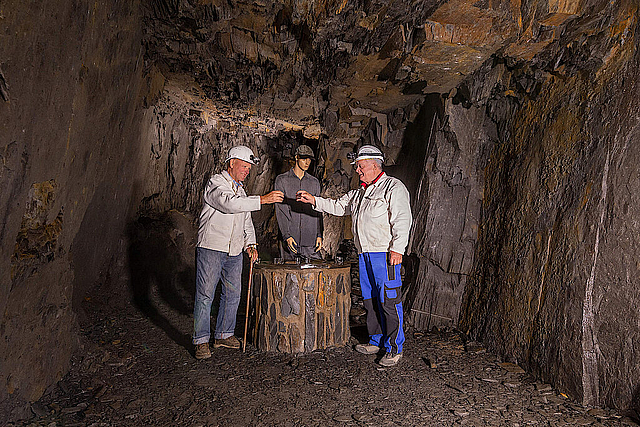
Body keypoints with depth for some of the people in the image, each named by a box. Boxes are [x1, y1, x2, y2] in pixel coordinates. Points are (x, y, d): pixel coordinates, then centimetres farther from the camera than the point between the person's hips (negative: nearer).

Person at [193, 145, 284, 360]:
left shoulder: (240, 190, 19)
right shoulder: (216, 183, -6)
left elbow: (246, 220, 23)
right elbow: (230, 204, -26)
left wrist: (250, 243, 8)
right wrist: (262, 199, -28)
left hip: (235, 251, 8)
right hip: (211, 247, -7)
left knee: (233, 294, 10)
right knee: (205, 295, -3)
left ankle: (224, 335, 24)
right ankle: (201, 341, 7)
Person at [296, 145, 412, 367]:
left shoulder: (393, 187, -5)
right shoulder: (360, 192, 20)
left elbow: (402, 219, -13)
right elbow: (338, 207, 25)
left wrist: (397, 248, -21)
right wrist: (314, 200, 14)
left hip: (385, 253, -8)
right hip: (364, 254, 8)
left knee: (389, 300, -6)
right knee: (370, 299, 13)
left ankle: (394, 348, 4)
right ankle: (376, 341, 26)